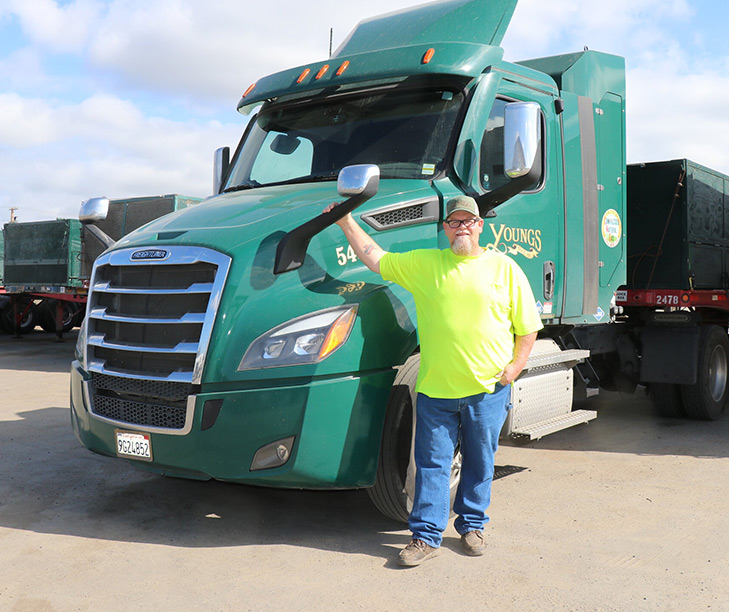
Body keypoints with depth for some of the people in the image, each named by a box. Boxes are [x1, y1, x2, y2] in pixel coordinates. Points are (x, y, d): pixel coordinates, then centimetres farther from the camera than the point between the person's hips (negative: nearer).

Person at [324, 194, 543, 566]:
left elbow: (528, 327, 6)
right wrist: (348, 224, 11)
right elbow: (376, 260, 12)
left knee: (479, 462, 12)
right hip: (435, 388, 0)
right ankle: (426, 535, 15)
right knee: (432, 462, 5)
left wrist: (515, 366, -3)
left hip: (488, 389, 0)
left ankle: (472, 525, 31)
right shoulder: (424, 264, 6)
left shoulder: (505, 268, 4)